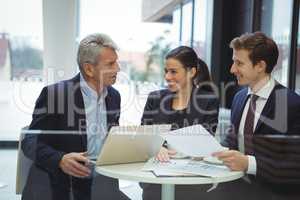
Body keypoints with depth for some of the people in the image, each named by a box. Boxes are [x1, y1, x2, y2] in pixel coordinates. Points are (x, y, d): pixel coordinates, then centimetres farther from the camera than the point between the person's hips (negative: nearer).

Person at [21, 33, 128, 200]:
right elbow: (30, 142, -9)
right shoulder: (54, 94, -10)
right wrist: (60, 160, -26)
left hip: (102, 185, 5)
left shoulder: (114, 96, 7)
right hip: (59, 186, -5)